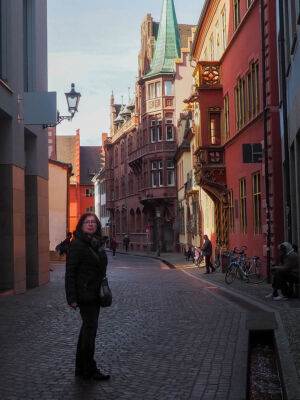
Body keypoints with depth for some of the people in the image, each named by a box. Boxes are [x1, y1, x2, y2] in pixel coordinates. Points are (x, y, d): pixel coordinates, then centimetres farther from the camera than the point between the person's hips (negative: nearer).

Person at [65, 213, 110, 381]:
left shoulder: (97, 244, 12)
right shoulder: (77, 244, -13)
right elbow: (70, 272, -16)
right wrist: (72, 298, -19)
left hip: (95, 294, 9)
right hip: (85, 294, -8)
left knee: (87, 328, 14)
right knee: (90, 330, -5)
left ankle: (81, 367, 24)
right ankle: (89, 370, 5)